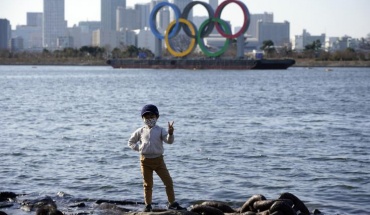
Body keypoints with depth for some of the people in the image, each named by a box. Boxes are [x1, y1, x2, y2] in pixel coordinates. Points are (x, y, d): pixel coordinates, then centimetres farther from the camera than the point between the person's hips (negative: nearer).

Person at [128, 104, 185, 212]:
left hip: (158, 160, 0)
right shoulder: (140, 131, 5)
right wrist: (138, 148, 1)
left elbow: (169, 141, -14)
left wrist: (170, 133, -33)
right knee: (148, 184, 7)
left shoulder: (160, 130, 0)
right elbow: (131, 142, 16)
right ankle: (148, 205, 18)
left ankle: (172, 203, 7)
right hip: (145, 160, 0)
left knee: (168, 181, -3)